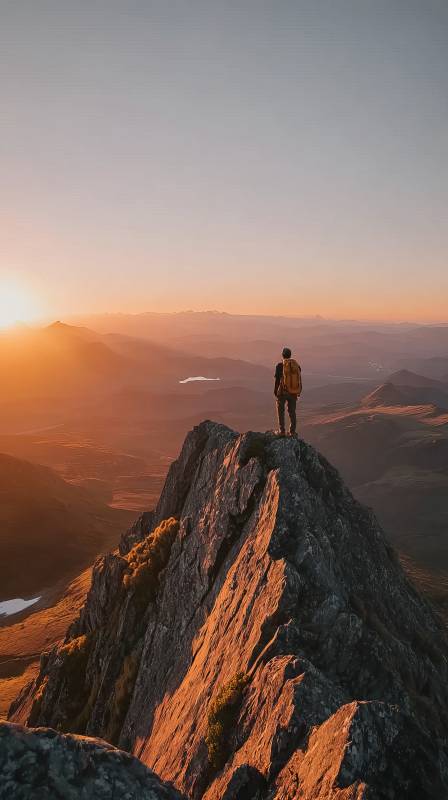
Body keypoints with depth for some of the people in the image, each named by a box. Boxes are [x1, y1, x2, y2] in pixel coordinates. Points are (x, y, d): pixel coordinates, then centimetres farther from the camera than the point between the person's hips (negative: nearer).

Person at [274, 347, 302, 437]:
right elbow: (299, 380, 5)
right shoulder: (296, 365, 2)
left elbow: (277, 380, -11)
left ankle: (282, 431, 6)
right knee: (292, 412, 12)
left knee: (280, 411, 9)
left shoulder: (280, 365, -10)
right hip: (293, 392, 4)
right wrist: (298, 393, 14)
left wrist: (275, 392, -1)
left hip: (282, 392, -4)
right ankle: (292, 432, 11)